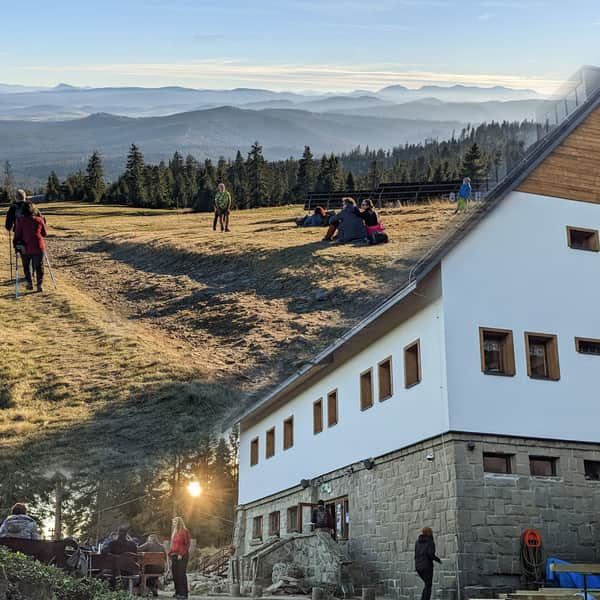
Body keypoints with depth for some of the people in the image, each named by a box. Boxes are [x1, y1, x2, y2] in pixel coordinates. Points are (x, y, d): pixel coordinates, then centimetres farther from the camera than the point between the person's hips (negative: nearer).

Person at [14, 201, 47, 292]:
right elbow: (44, 234, 8)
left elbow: (17, 235, -2)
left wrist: (17, 245, 13)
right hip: (39, 247, 1)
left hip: (26, 248, -1)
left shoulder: (20, 221, -6)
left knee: (26, 266, 18)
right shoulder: (39, 220, -2)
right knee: (39, 266, 8)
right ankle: (39, 285, 4)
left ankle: (29, 283, 17)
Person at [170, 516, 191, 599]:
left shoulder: (184, 532, -7)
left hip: (182, 556, -8)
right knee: (175, 574, 6)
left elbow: (187, 545, -11)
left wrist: (181, 554, -16)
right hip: (174, 555, 8)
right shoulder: (174, 532, 16)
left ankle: (183, 593, -6)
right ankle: (177, 592, 14)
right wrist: (170, 553, 9)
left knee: (181, 574, -9)